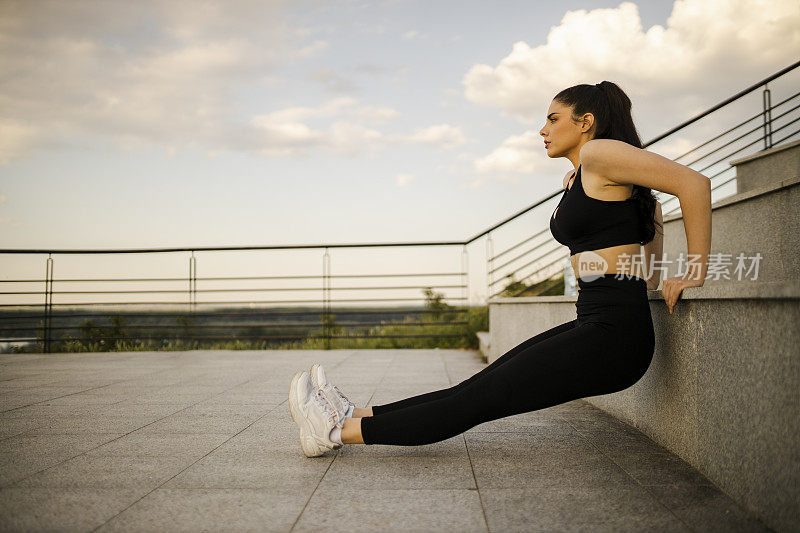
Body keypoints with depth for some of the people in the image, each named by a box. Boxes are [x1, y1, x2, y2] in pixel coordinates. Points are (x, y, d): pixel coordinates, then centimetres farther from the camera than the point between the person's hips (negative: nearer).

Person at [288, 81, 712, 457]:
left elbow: (693, 182, -14)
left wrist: (695, 271, -10)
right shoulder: (574, 179, 19)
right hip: (591, 326, 9)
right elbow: (648, 203, 35)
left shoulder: (599, 152, -9)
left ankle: (340, 430, -3)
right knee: (478, 387, 8)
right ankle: (354, 415, 10)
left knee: (480, 399, -6)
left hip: (613, 335, -9)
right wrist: (652, 271, 26)